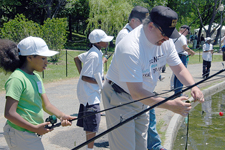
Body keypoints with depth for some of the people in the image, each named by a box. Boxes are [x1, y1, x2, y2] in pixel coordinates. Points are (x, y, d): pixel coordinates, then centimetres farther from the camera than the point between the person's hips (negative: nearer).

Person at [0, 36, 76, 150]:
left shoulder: (36, 77, 10)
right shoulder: (17, 79, -19)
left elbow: (46, 105, 7)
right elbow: (9, 113, -23)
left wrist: (61, 116, -11)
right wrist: (34, 128, -21)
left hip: (32, 135, 9)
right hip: (20, 135, -9)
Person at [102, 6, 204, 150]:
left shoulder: (165, 41, -9)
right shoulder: (130, 48, -34)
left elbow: (179, 68, 2)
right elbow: (136, 93, -34)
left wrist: (193, 87, -19)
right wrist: (170, 105, -36)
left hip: (142, 99, 8)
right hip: (120, 98, -7)